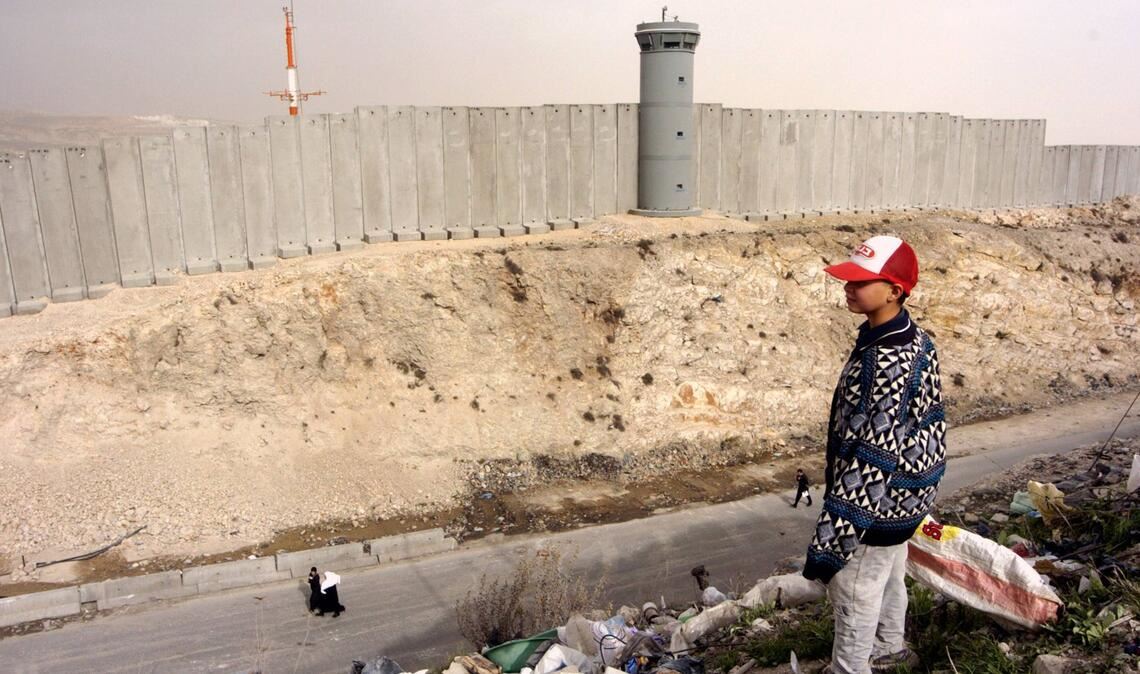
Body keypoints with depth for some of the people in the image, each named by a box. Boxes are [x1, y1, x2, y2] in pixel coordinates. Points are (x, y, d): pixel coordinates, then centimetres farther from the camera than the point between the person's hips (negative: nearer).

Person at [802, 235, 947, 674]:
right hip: (903, 496, 10)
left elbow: (869, 461, -33)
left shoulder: (885, 365, -33)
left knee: (855, 597, 11)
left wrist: (829, 541, -29)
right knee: (889, 578, 30)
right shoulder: (914, 339, -2)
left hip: (874, 506, -10)